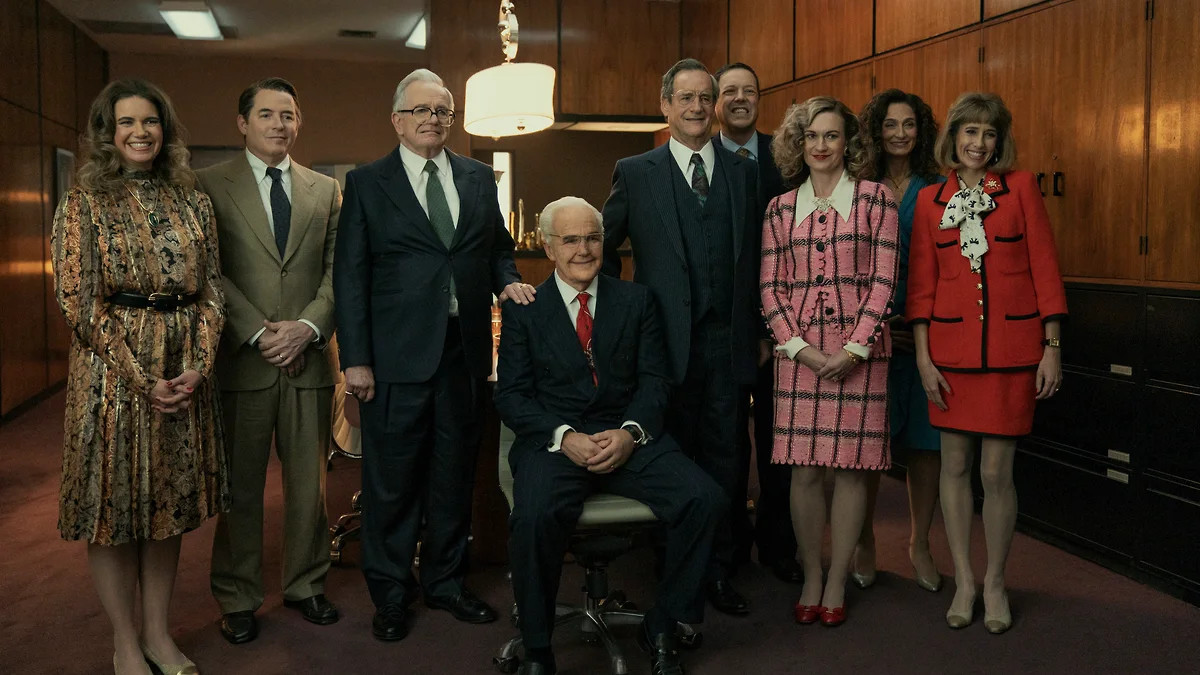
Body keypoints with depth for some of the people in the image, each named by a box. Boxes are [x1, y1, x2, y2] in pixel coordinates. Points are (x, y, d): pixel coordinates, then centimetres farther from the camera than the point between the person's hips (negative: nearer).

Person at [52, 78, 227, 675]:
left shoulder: (192, 202, 9)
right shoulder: (83, 203, -2)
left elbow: (211, 291, 7)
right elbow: (79, 302, -8)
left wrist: (198, 367, -7)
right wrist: (141, 378, -13)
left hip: (185, 373, 4)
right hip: (112, 371, -3)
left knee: (169, 504, 11)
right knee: (114, 506, 4)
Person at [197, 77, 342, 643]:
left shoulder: (325, 190, 12)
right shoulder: (210, 186, 2)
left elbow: (336, 271, 7)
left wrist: (308, 326, -8)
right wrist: (259, 333, -12)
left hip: (308, 358, 3)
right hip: (241, 359, -2)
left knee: (308, 481, 10)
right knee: (240, 486, 6)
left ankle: (305, 585, 25)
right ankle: (237, 598, 20)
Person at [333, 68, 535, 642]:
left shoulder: (479, 177, 11)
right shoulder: (367, 183, 1)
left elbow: (497, 246, 21)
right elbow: (350, 276, -3)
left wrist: (507, 281, -3)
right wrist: (355, 359, -9)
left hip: (465, 351, 4)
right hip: (397, 355, -3)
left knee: (454, 475, 14)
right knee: (392, 481, 5)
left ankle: (445, 582, 31)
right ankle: (390, 595, 23)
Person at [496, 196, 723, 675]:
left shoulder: (637, 300, 14)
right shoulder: (524, 309, 8)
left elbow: (654, 379, 7)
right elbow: (511, 395, 1)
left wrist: (630, 432, -13)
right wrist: (564, 437, -15)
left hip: (628, 438, 2)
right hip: (554, 441, -2)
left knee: (704, 499, -23)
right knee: (534, 516, -34)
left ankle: (661, 629, -2)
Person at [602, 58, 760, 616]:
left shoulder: (743, 172, 10)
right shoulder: (635, 173, 2)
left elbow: (753, 258, 11)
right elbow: (602, 249, 8)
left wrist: (757, 330, 9)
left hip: (727, 342, 2)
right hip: (667, 340, -2)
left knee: (722, 461, 9)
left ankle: (718, 571, 22)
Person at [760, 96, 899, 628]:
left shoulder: (875, 199, 3)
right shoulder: (780, 209, 9)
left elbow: (882, 280, -3)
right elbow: (770, 288, 6)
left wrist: (854, 349, -11)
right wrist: (800, 347, -6)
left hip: (859, 351, -1)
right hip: (799, 352, 2)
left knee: (851, 466, 2)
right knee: (804, 469, 1)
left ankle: (837, 582, 16)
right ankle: (810, 578, 17)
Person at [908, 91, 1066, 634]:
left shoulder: (1020, 186, 3)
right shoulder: (930, 199, 7)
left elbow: (1044, 267, 1)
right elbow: (921, 283, 5)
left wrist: (1052, 348, -3)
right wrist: (923, 357, -1)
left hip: (1011, 347, -1)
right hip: (950, 347, 2)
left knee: (997, 472, 1)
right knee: (954, 464, 7)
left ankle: (995, 583, 21)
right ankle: (963, 580, 22)